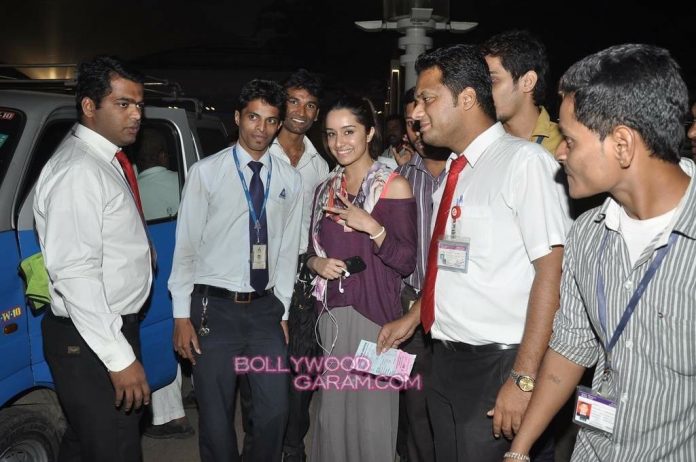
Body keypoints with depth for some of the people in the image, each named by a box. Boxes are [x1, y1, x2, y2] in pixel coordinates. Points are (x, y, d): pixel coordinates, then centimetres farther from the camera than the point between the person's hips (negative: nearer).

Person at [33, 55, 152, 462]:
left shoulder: (109, 160, 10)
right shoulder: (77, 171, -20)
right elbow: (75, 275, -27)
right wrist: (121, 358, -26)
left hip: (114, 325, 10)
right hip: (88, 340, -10)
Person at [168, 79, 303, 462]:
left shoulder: (289, 180, 6)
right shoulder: (206, 172, -4)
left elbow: (288, 250, 9)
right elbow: (185, 245, -3)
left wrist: (283, 312, 9)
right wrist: (182, 316, -5)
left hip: (266, 308, 3)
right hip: (215, 307, -2)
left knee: (274, 411, 7)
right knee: (216, 416, 7)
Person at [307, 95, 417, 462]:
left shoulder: (394, 187, -4)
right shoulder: (326, 189, 12)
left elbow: (407, 262, -8)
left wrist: (372, 227, -20)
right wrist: (316, 263, -2)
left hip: (374, 315, -4)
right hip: (331, 315, 5)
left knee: (371, 414, 0)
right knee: (331, 411, 10)